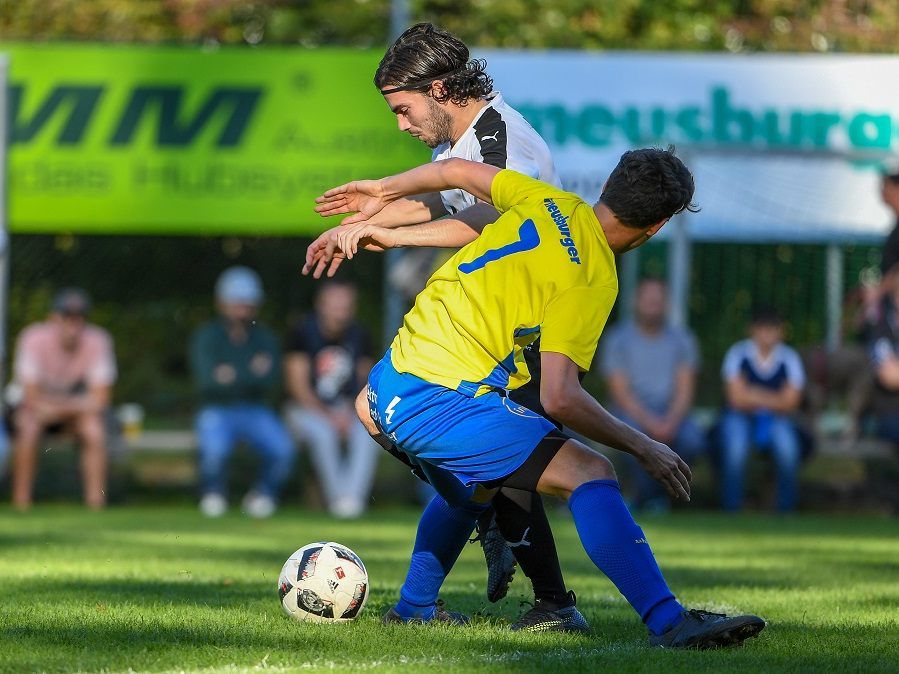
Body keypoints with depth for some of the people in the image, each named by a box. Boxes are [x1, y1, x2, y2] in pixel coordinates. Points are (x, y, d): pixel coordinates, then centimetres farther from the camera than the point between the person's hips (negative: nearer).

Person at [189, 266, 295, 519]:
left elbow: (271, 383, -9)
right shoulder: (207, 337, -2)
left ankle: (263, 495, 6)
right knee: (214, 448, -34)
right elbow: (207, 382, -16)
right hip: (217, 410, -2)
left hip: (256, 411, 2)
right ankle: (213, 495, 1)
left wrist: (234, 375, -21)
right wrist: (252, 372, -20)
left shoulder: (265, 339, 5)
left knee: (283, 449, -26)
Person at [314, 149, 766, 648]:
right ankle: (668, 623, -30)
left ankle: (413, 609, 44)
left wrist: (383, 191, 42)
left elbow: (458, 171, 24)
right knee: (588, 474, -16)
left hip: (387, 387, 9)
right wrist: (643, 448, -7)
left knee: (472, 487, 36)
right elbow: (559, 399, -18)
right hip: (444, 403, -9)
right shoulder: (593, 279, -11)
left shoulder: (550, 202, 9)